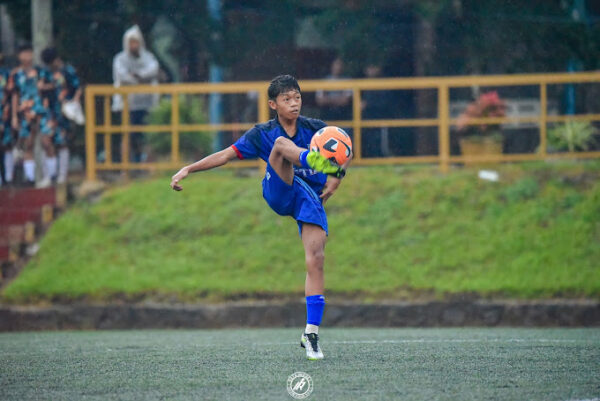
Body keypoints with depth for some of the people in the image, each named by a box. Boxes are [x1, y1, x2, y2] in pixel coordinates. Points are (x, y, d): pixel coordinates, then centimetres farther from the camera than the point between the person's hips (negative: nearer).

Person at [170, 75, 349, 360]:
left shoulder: (315, 129, 4)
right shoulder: (262, 134, 4)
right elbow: (226, 155, 5)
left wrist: (336, 177, -6)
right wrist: (189, 169, -4)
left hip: (311, 198, 1)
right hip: (279, 194, 0)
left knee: (315, 260, -17)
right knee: (282, 143, -24)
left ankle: (311, 333, -12)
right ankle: (318, 161, -61)